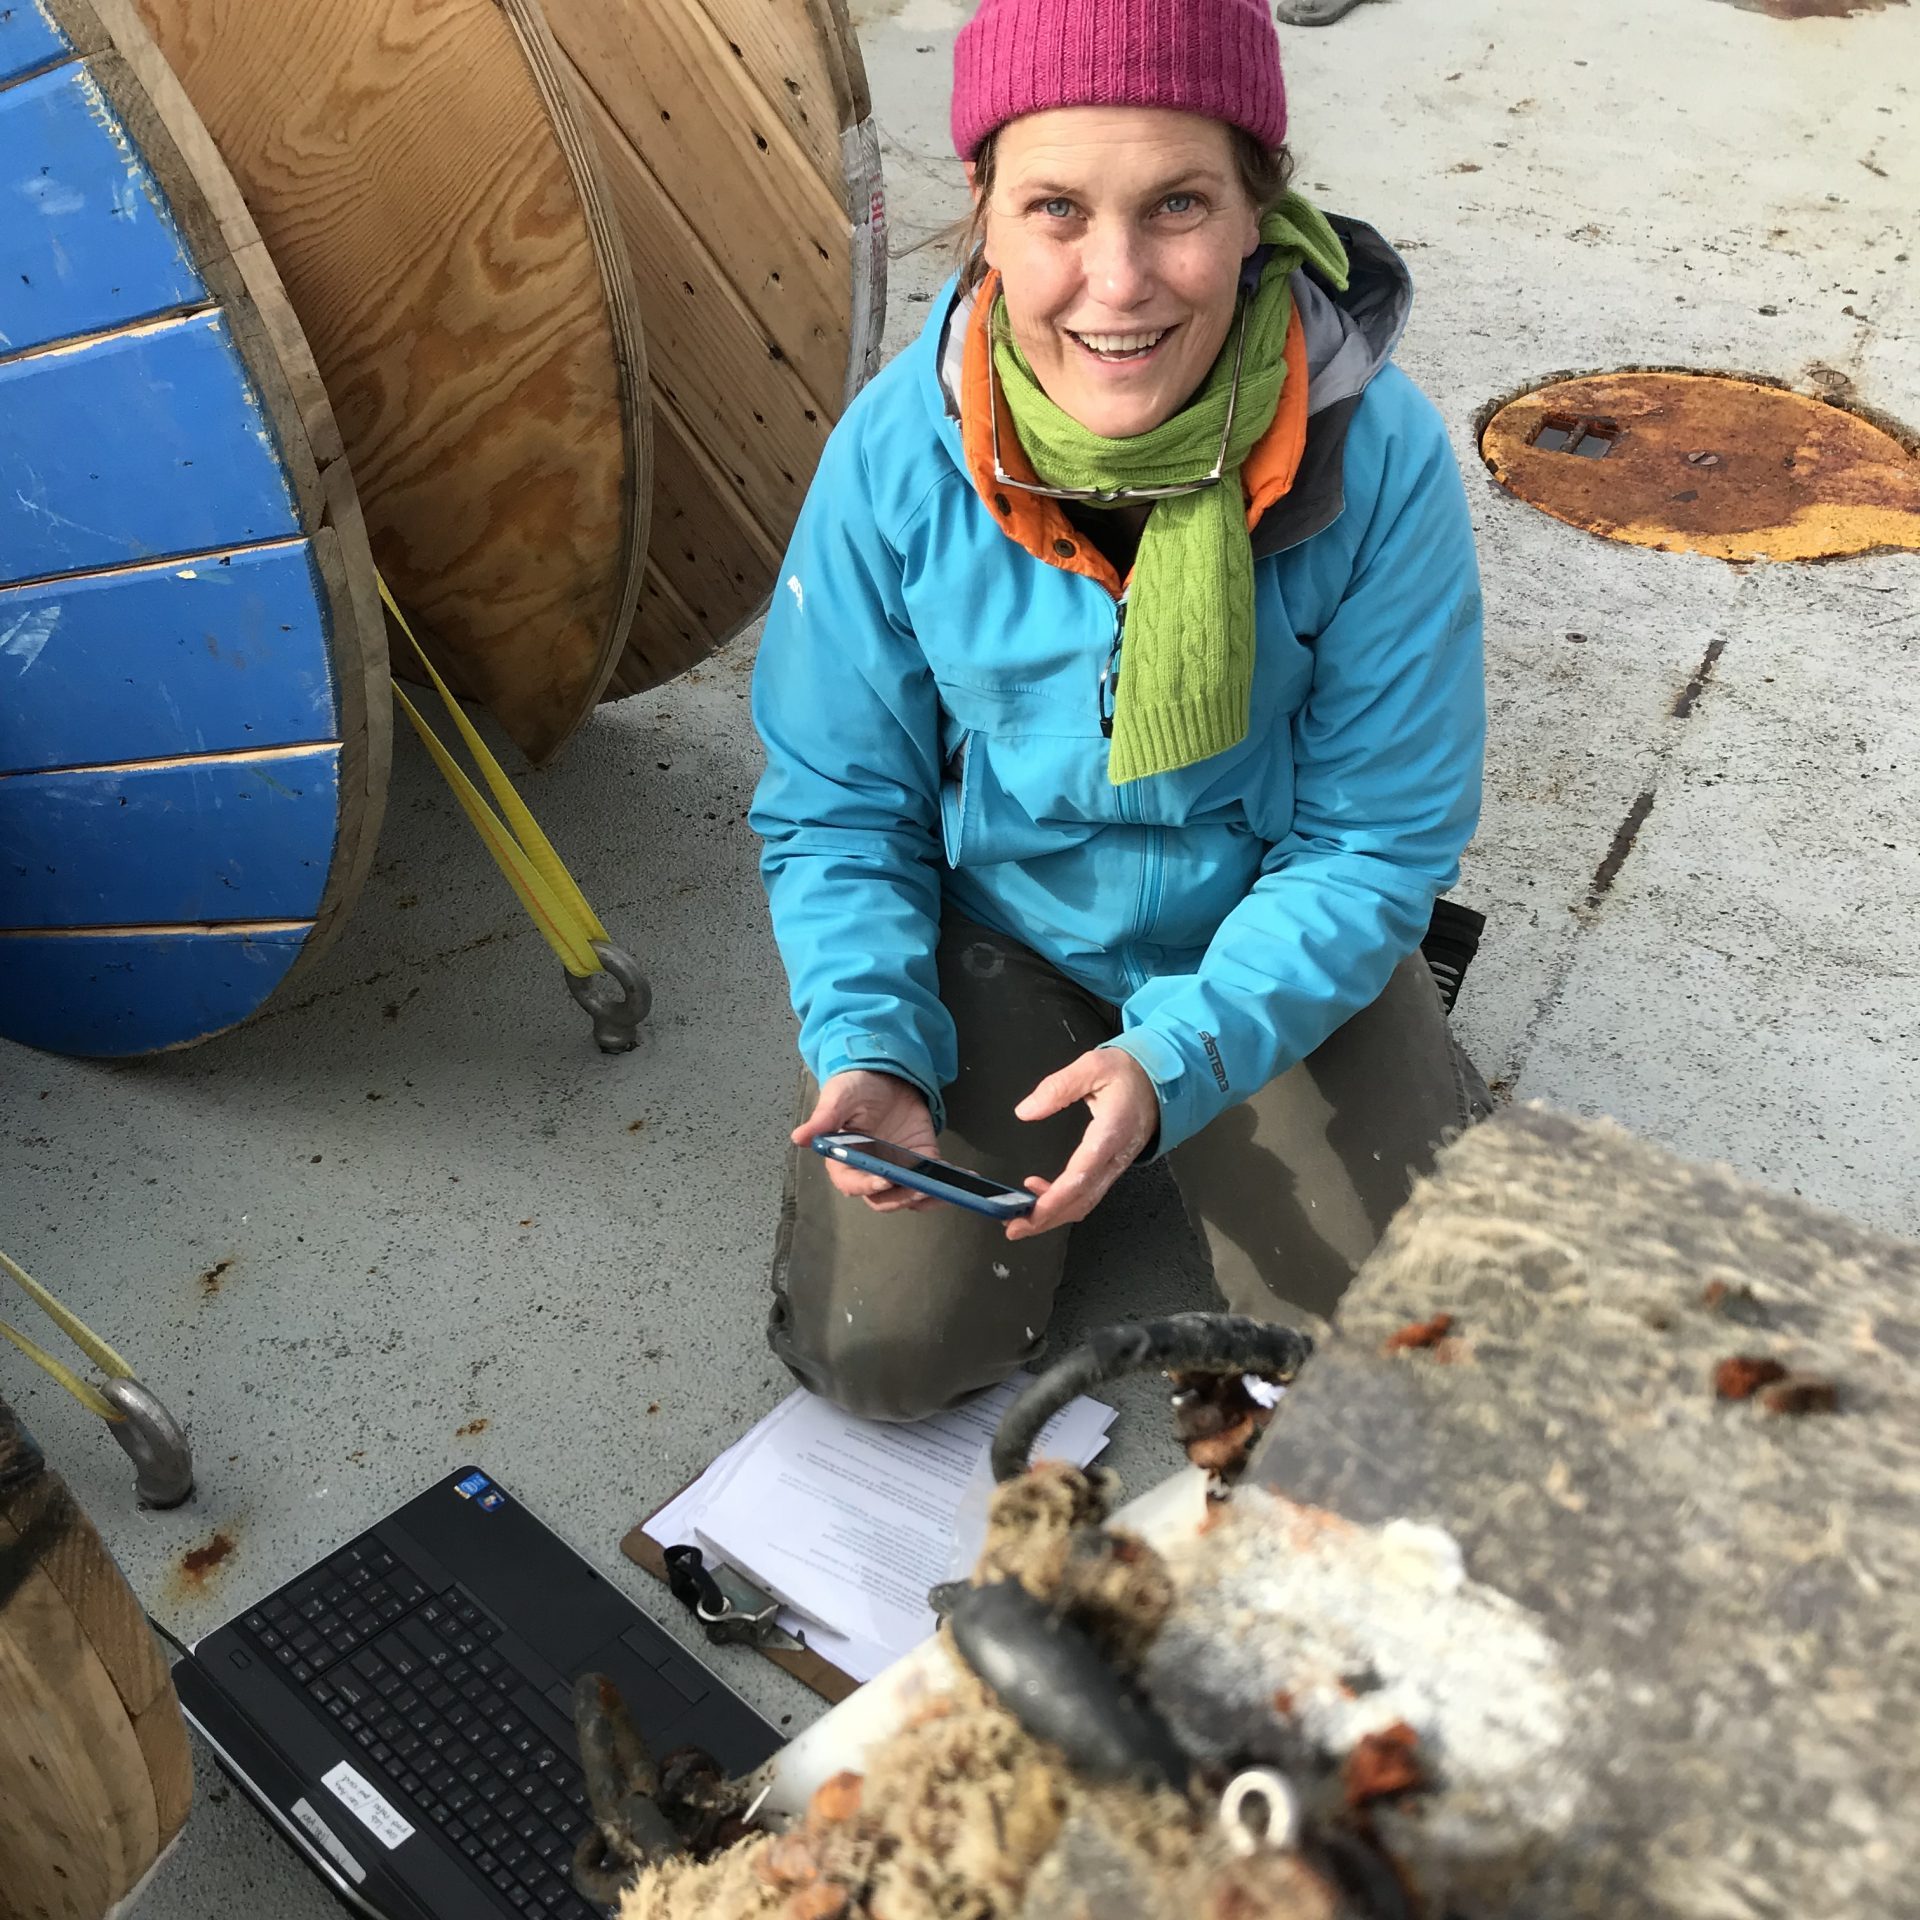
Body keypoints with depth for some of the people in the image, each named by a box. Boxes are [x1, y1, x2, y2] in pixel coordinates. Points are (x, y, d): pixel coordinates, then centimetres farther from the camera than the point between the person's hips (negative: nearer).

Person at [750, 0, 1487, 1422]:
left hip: (1271, 945, 0)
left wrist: (1175, 1059, -27)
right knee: (882, 1350, -7)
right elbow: (838, 810, -8)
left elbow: (1379, 838, -15)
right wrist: (867, 1050, -24)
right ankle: (1010, 1110, 22)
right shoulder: (899, 450, -21)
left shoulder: (1379, 454, -24)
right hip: (1000, 934, 1)